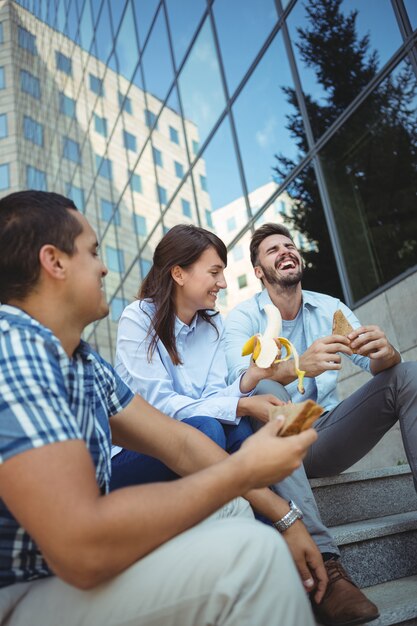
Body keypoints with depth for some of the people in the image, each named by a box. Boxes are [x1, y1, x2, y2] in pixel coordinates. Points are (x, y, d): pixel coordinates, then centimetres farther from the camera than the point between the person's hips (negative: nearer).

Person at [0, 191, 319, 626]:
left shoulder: (88, 364, 5)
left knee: (233, 511, 10)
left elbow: (180, 445, 7)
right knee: (248, 552, -23)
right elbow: (81, 549, -32)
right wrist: (244, 470, -22)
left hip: (62, 574, 9)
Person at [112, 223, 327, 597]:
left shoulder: (213, 323, 6)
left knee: (242, 430, -25)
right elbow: (158, 403, -22)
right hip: (130, 455, -5)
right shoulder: (137, 319, -13)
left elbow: (213, 398, -4)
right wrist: (241, 406, -28)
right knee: (204, 430, -33)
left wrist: (248, 381, -25)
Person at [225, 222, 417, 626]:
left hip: (326, 436, 4)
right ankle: (322, 562, -41)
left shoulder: (330, 309, 10)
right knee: (266, 390, -34)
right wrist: (295, 368, -42)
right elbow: (242, 377, -21)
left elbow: (376, 365, -1)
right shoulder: (243, 316, -1)